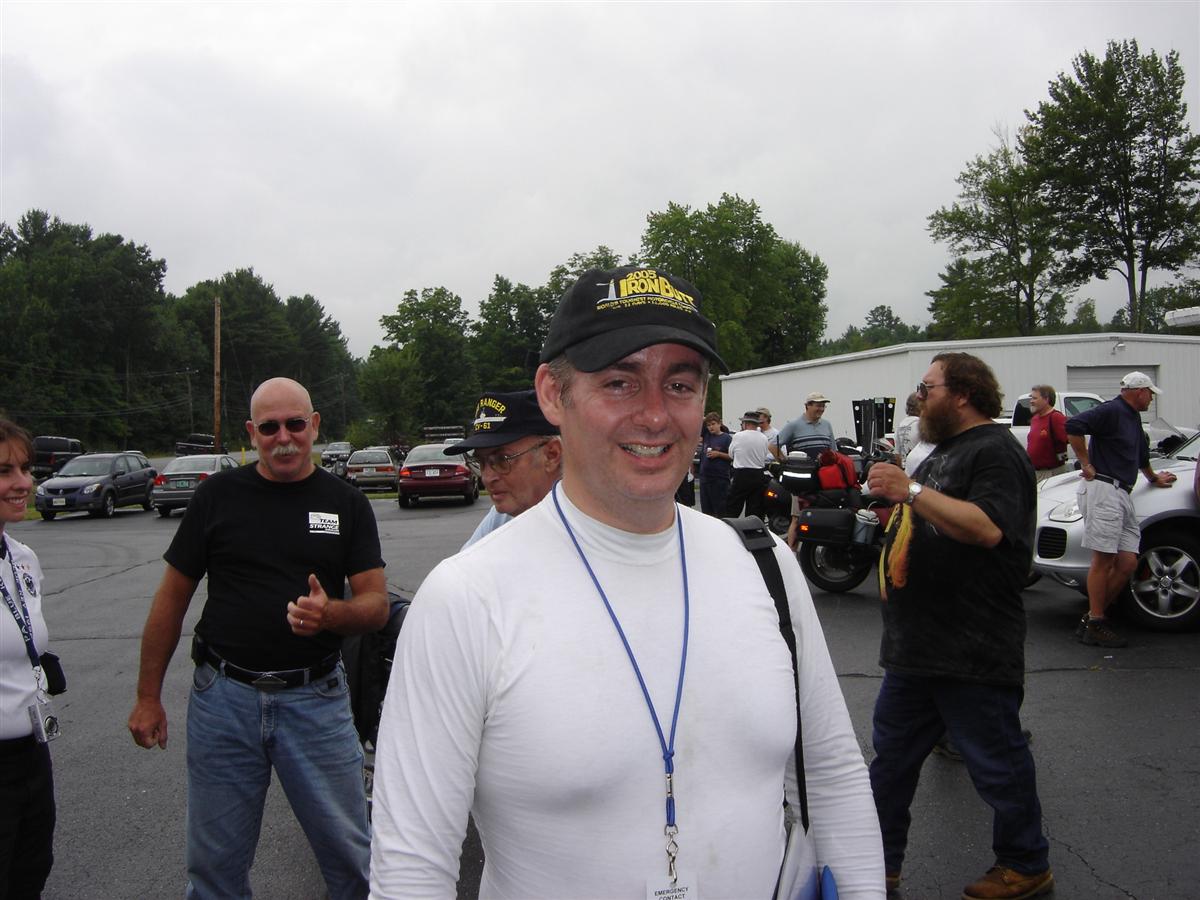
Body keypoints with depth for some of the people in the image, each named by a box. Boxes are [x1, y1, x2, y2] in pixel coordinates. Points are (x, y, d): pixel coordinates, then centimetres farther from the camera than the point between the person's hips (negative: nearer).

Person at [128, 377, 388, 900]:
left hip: (315, 698, 0)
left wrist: (329, 613, -23)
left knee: (350, 853, 6)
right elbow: (173, 597, 7)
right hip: (224, 696, 1)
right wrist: (148, 696, 5)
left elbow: (376, 605, -1)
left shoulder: (347, 504, 2)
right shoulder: (218, 495, 2)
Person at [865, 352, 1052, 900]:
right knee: (893, 755, 15)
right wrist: (897, 502, 10)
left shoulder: (994, 451, -13)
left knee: (996, 762, 6)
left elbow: (987, 528, -29)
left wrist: (912, 491, -30)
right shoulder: (945, 451, 18)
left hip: (973, 650, -10)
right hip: (918, 644, 10)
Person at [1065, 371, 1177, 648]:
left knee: (1127, 563, 4)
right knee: (1103, 560, -8)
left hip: (1122, 495, 9)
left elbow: (1140, 455, 41)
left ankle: (1092, 618, 11)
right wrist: (1086, 464, -16)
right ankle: (1095, 625, -4)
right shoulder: (1112, 411, -7)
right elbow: (1073, 426, -22)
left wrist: (1154, 478, 57)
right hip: (1102, 490, -9)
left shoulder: (1133, 417, 24)